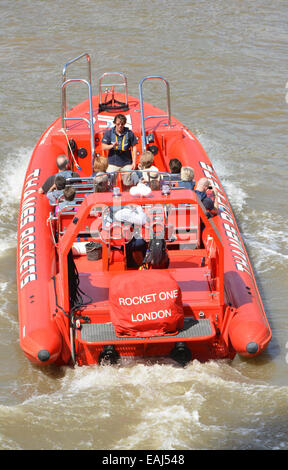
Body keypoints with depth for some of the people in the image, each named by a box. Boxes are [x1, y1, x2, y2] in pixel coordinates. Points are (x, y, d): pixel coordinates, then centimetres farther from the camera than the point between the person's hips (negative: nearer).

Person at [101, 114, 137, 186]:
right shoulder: (109, 133, -1)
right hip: (113, 163, 0)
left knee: (128, 184, 6)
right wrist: (112, 146, -20)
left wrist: (134, 162, -2)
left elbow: (134, 148, 3)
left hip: (126, 163, 0)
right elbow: (103, 147, 0)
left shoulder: (129, 133, -2)